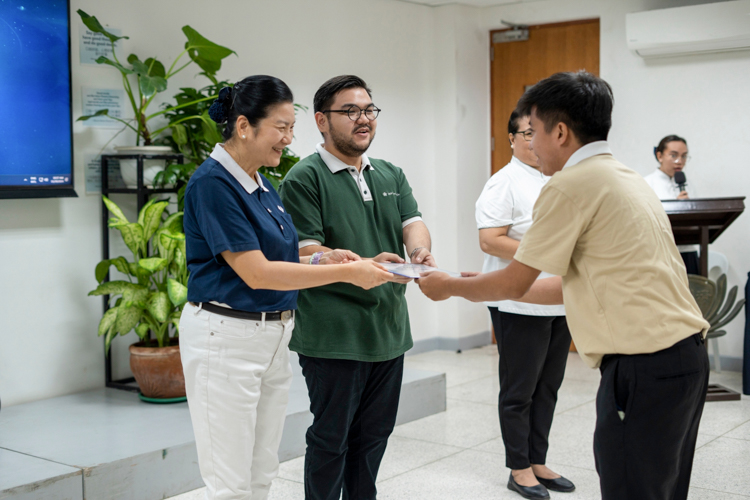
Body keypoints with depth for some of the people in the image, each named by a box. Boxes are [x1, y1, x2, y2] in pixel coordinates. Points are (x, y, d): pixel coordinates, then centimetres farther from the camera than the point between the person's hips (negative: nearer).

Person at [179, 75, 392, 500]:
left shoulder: (263, 185, 11)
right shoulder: (212, 183, -16)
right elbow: (256, 273, -20)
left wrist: (324, 259, -3)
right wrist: (345, 273, -17)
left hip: (274, 337, 9)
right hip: (227, 337, -9)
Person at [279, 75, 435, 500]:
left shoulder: (392, 175, 14)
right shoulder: (305, 179, -8)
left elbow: (412, 222, 1)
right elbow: (307, 254, -15)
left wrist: (420, 249, -23)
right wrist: (367, 266, -29)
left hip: (389, 328, 7)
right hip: (334, 334, -6)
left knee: (374, 433, 16)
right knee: (331, 437, 4)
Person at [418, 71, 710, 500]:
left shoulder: (571, 184, -11)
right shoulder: (626, 176, 18)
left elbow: (514, 283, -5)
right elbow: (576, 283, 21)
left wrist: (450, 287, 12)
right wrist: (485, 287, 24)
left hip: (645, 365, -10)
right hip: (688, 353, 10)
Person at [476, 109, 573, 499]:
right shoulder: (504, 183, -10)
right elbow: (490, 241, -18)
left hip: (558, 303, 8)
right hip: (519, 304, -7)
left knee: (548, 387, 14)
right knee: (519, 390, 3)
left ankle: (538, 462, 27)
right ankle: (519, 469, 16)